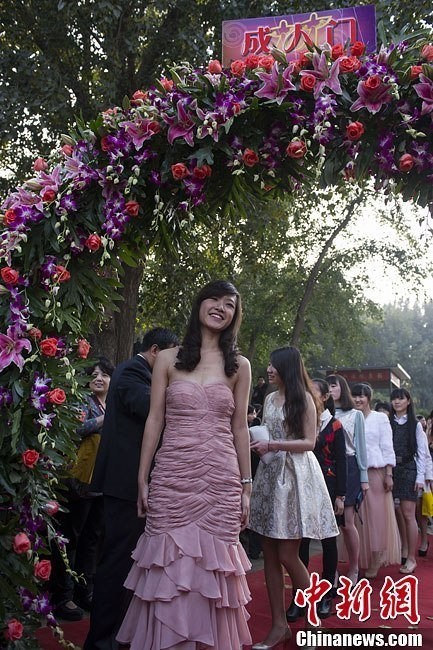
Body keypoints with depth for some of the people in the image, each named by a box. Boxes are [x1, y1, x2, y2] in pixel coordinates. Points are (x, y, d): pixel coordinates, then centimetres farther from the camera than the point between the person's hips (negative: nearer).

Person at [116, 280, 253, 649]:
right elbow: (154, 420, 5)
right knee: (170, 567, 1)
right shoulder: (168, 359, 6)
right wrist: (143, 480, 3)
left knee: (212, 568, 5)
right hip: (172, 477, -1)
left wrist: (246, 487, 8)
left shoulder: (239, 366, 8)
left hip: (221, 481, 1)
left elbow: (239, 428, 9)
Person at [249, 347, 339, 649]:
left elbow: (309, 442, -8)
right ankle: (279, 625, 12)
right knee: (270, 555, 4)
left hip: (295, 476, -6)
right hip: (270, 474, 6)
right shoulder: (270, 399, 13)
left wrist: (273, 445, -17)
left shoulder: (303, 398, -3)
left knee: (288, 555, -6)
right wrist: (257, 443, 2)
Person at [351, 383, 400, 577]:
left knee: (377, 515, 0)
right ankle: (361, 560, 11)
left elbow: (387, 448, -1)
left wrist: (389, 474, -7)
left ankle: (375, 562, 10)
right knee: (358, 517, 4)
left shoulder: (380, 418, 2)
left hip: (375, 472, -2)